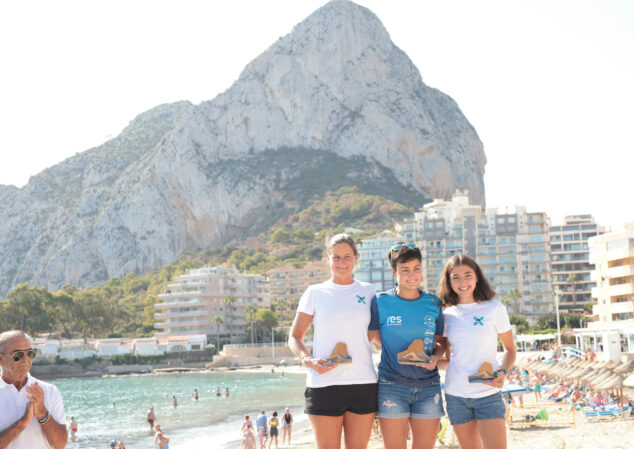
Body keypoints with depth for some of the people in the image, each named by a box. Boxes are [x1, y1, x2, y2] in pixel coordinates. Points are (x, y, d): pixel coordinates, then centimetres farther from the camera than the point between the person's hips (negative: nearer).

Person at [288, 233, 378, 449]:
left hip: (363, 383, 2)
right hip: (324, 384, -2)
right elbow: (294, 337, 8)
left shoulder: (367, 291, 13)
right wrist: (308, 360, -11)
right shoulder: (315, 293, 7)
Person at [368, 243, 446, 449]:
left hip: (428, 386, 2)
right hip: (392, 386, -2)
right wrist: (401, 353, 2)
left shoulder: (433, 304, 6)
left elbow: (440, 342, 13)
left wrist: (435, 358, -7)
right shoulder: (381, 302, -1)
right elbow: (372, 336, 9)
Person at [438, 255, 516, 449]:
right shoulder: (447, 316, 7)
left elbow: (510, 349, 8)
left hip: (488, 394, -3)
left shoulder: (494, 309, -1)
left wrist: (502, 372, -11)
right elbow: (450, 359, 13)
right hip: (455, 395, 3)